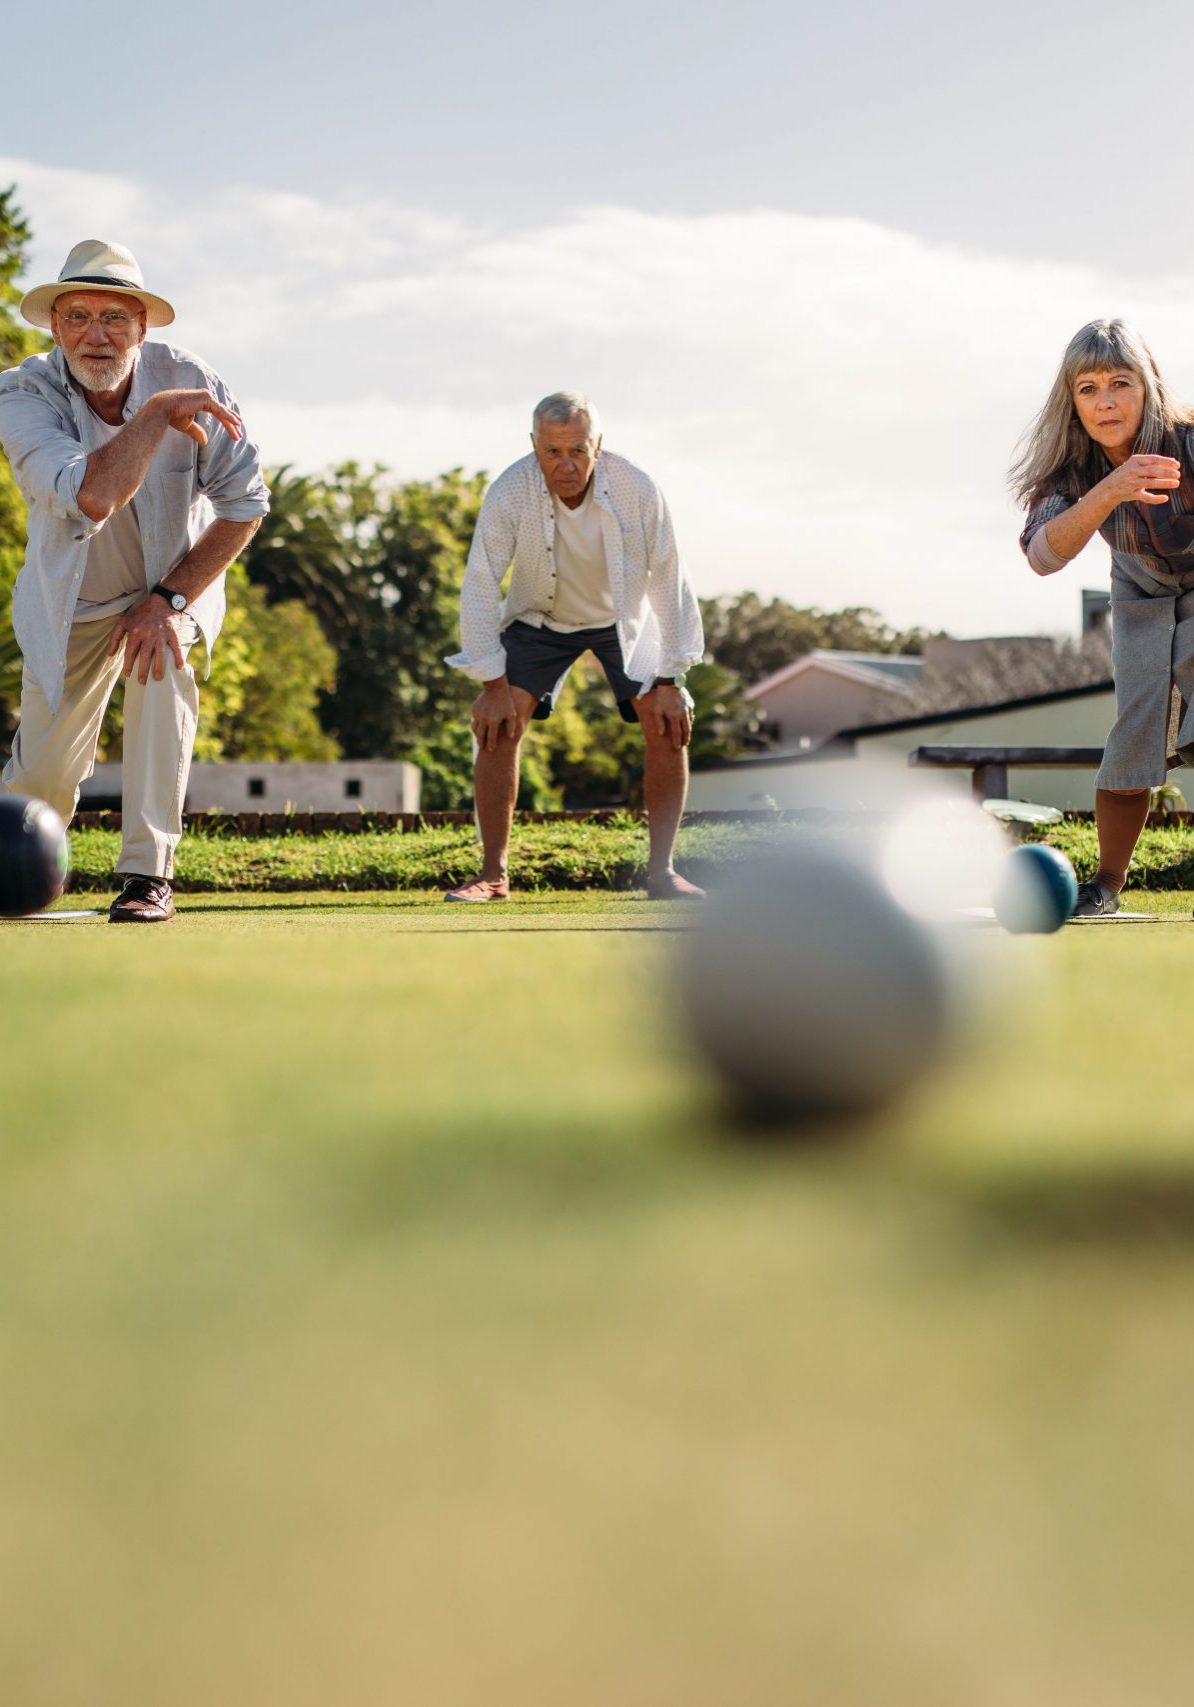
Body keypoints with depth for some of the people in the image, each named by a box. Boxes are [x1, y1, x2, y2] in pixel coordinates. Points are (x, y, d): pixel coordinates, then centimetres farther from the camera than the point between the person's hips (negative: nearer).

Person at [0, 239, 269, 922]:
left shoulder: (190, 382, -21)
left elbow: (245, 503, -18)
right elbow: (93, 497, -42)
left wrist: (170, 599, -25)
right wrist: (157, 414, -38)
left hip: (175, 581, 0)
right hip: (72, 603, 0)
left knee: (162, 667, -31)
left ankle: (150, 874, -20)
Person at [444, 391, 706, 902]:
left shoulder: (637, 489, -29)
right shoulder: (509, 495, -30)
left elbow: (668, 581, -20)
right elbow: (480, 584, -22)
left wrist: (668, 680, -19)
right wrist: (493, 683, -23)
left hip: (623, 617, 0)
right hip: (540, 617, 0)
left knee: (670, 724, -15)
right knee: (495, 724, -16)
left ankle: (660, 871, -7)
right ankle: (493, 874, -6)